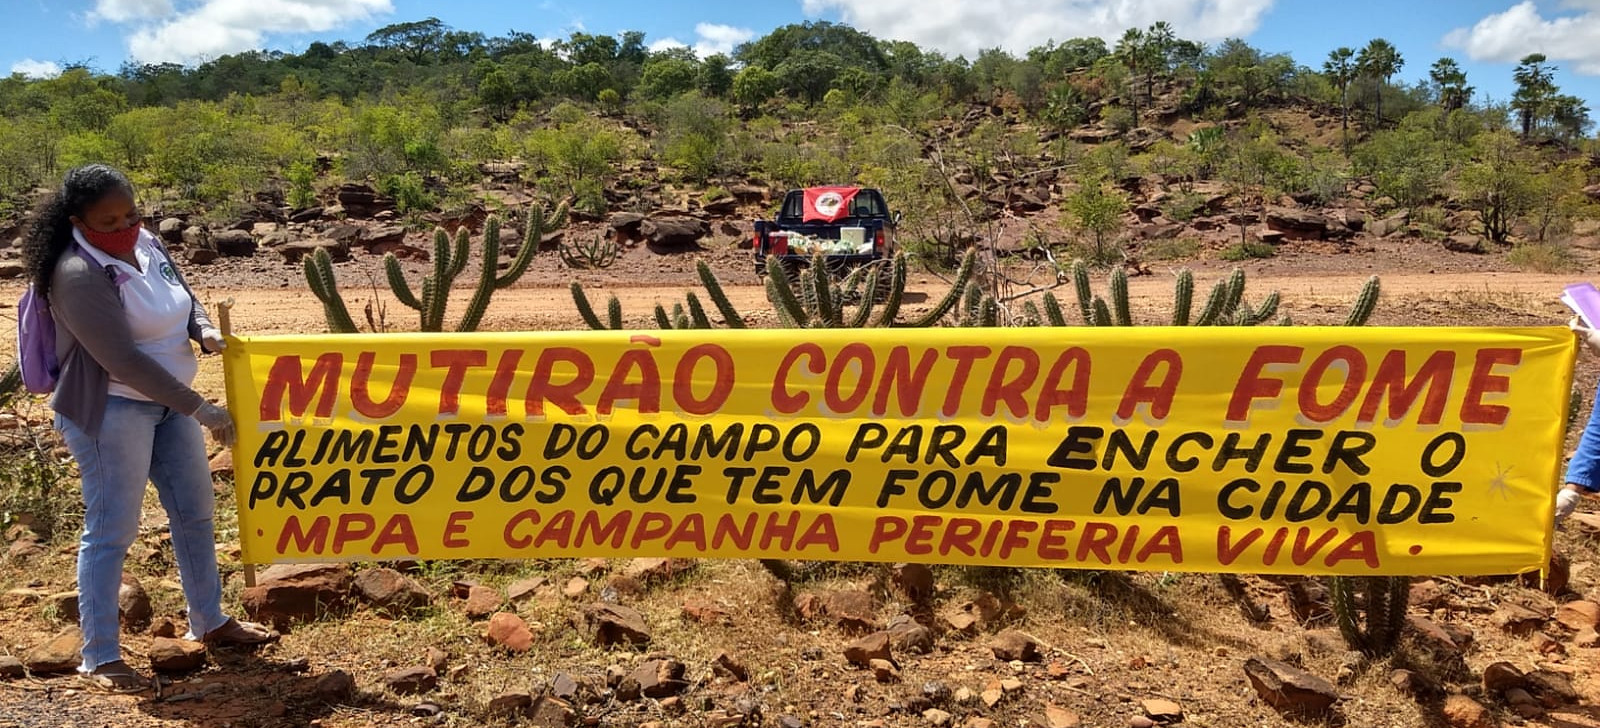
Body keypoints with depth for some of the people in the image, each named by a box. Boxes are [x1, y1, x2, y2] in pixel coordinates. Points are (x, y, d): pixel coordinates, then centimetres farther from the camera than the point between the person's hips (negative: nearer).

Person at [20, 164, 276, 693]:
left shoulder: (146, 243, 0)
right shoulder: (80, 275, -23)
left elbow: (184, 296, 16)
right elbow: (124, 360, -27)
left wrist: (204, 330, -8)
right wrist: (200, 409, -25)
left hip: (167, 401, 9)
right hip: (111, 411, -8)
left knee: (195, 511, 16)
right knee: (111, 531, 0)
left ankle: (209, 622, 33)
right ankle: (99, 659, 13)